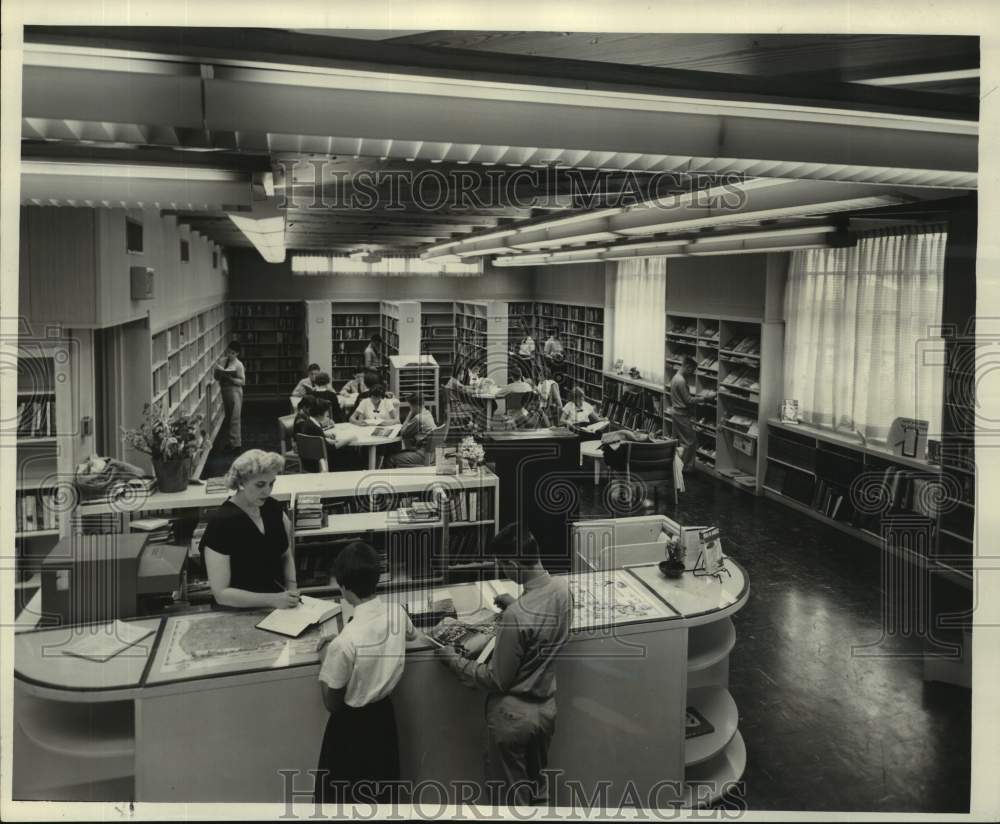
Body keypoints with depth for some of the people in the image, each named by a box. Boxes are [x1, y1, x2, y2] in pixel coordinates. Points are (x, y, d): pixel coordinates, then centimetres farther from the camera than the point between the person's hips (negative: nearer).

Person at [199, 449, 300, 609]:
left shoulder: (272, 507, 2)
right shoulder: (221, 523, -16)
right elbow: (221, 593, -16)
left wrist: (292, 588, -3)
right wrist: (272, 600, -23)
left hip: (279, 606, 5)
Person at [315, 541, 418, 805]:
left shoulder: (344, 642, -32)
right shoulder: (397, 612, -14)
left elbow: (332, 703, -16)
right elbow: (411, 635, 15)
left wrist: (326, 650, -8)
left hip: (352, 725, -6)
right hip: (385, 714, 6)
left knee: (341, 799, 16)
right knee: (382, 792, 25)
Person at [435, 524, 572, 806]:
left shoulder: (515, 616, -32)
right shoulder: (563, 587, -10)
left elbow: (497, 680, -21)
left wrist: (453, 660, -11)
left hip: (514, 715, -6)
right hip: (546, 707, 7)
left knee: (515, 793, 17)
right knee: (537, 783, 29)